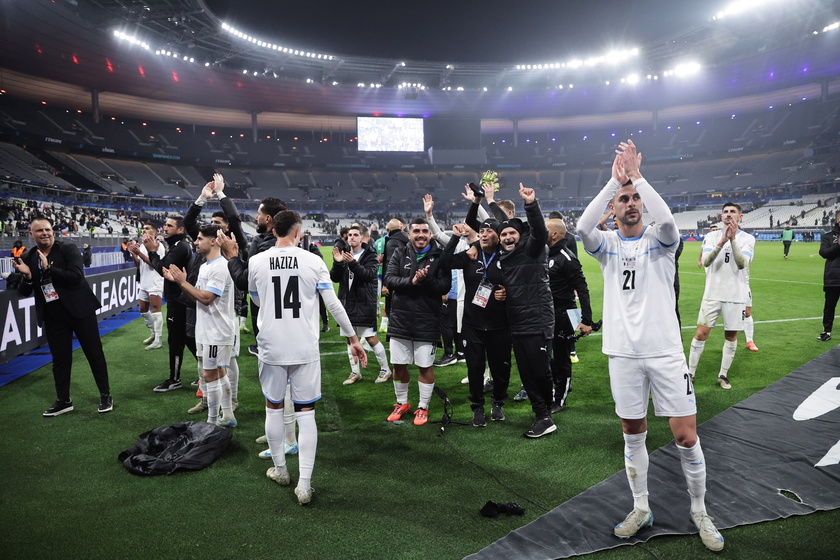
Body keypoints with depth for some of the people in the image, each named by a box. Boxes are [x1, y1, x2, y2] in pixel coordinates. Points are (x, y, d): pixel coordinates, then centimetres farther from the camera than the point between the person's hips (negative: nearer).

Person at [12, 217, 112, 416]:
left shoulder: (68, 249, -8)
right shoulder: (27, 258, 4)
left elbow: (76, 277, -20)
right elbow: (24, 292, 5)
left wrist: (48, 268, -24)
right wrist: (26, 275, -14)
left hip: (79, 310, -4)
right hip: (53, 316, 4)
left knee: (94, 352, 4)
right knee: (60, 358, 11)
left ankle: (105, 395, 16)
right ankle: (63, 400, 25)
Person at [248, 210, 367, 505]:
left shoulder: (256, 262, -2)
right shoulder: (314, 262, -6)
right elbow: (334, 305, -5)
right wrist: (353, 339, 5)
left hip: (271, 346, 1)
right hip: (305, 348, -1)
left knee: (274, 408, 18)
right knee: (306, 413, 6)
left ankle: (280, 469, 32)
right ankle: (304, 484, 6)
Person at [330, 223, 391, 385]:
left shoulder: (370, 255, -4)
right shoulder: (343, 254, 9)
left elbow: (369, 274, -21)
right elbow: (334, 278, 1)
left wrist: (353, 263, -35)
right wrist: (337, 263, -17)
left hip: (365, 303, -5)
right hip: (347, 303, 5)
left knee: (371, 338, -3)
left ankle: (385, 369, 15)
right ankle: (355, 372, 23)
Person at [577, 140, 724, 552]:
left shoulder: (659, 240, 1)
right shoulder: (607, 244, 3)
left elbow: (667, 220, -24)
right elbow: (583, 226, -19)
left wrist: (636, 176, -21)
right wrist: (614, 179, -22)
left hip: (665, 351, -1)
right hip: (623, 353, 1)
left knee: (686, 437, 2)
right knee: (633, 435, 12)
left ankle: (699, 512, 25)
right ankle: (641, 509, 29)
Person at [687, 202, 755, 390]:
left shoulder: (747, 239, -1)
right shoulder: (712, 236, 2)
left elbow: (742, 263, -17)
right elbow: (705, 262, -13)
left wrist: (733, 240, -27)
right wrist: (721, 243, -27)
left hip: (735, 295, 0)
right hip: (712, 294, 0)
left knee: (731, 336, 7)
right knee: (701, 333, -1)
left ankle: (723, 375, 21)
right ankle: (690, 373, 9)